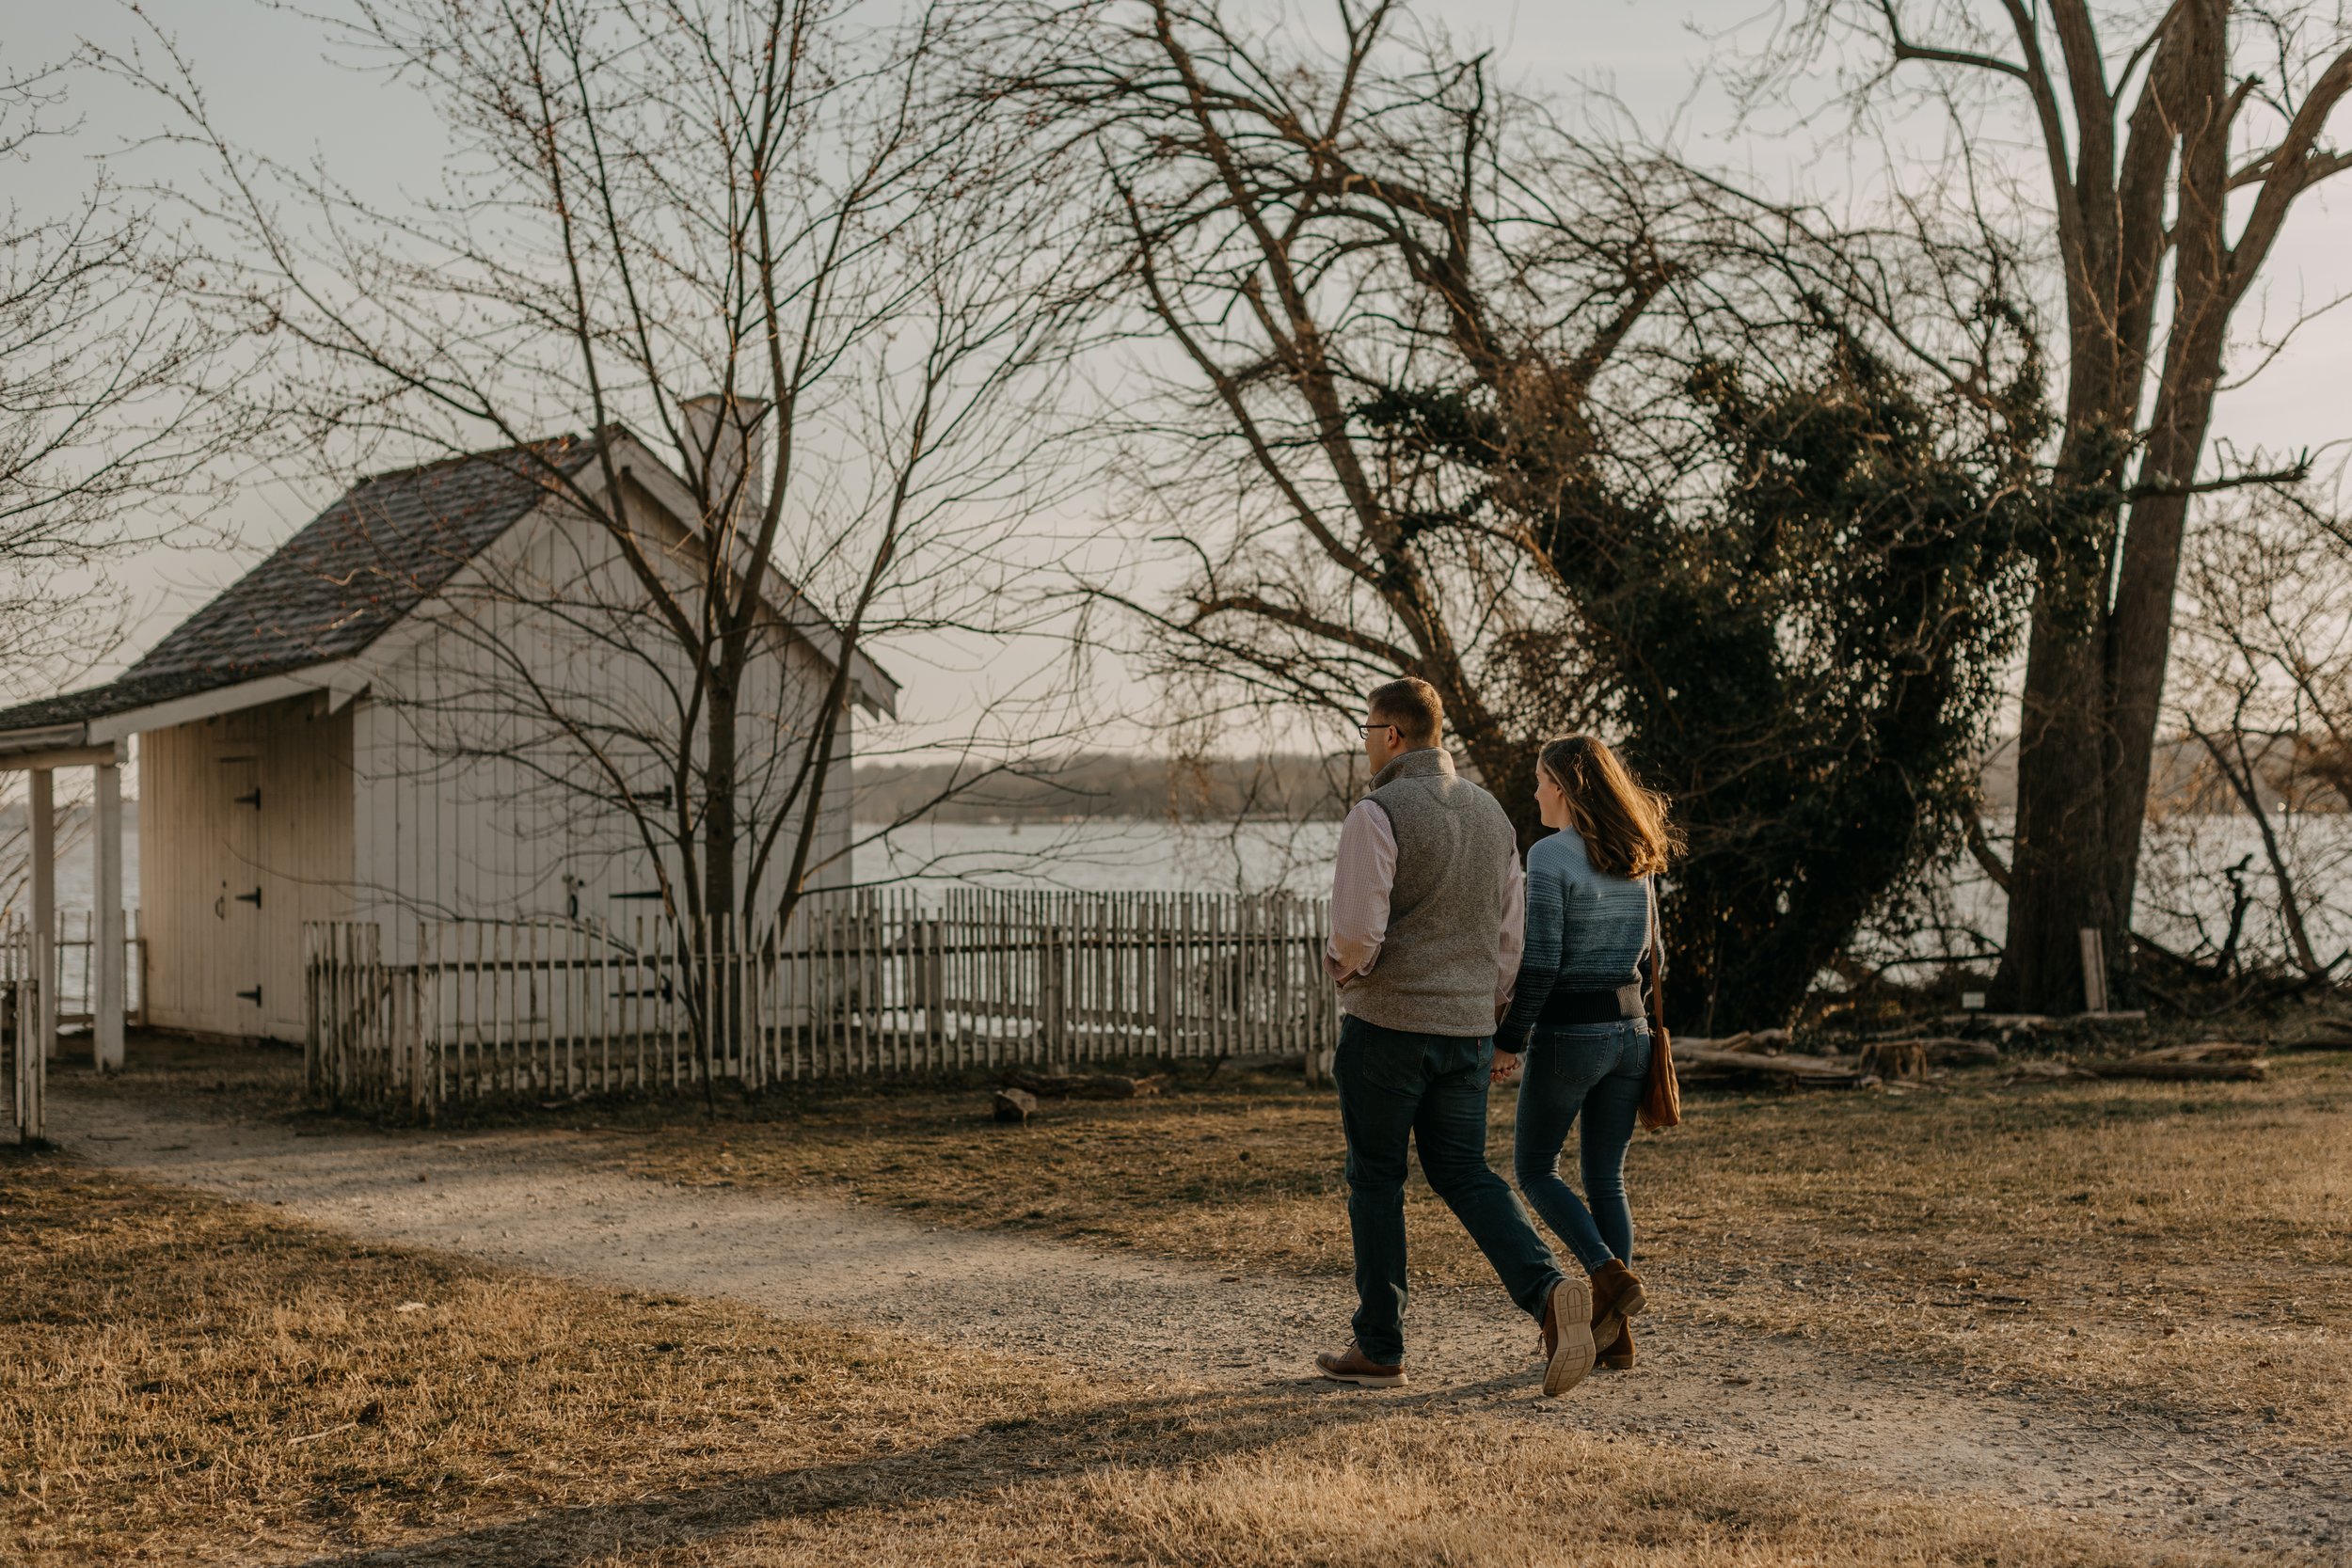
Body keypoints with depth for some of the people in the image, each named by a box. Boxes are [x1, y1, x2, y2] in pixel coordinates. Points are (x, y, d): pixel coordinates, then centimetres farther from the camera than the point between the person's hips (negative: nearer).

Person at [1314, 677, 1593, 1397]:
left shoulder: (1377, 814, -13)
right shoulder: (1490, 813, 10)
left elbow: (1358, 936, -20)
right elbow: (1509, 938, 13)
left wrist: (1338, 961, 2)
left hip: (1387, 1023, -6)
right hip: (1467, 1029, 6)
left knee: (1376, 1180, 7)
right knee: (1464, 1173, 12)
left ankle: (1379, 1347, 14)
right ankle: (1546, 1290, -11)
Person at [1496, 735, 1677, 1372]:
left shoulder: (1552, 853, -13)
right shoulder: (1635, 858, 9)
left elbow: (1540, 962, -17)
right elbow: (1648, 958, 14)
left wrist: (1509, 1040, -9)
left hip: (1567, 1034, -7)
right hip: (1630, 1032, 7)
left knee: (1534, 1169, 11)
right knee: (1606, 1179, 12)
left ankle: (1611, 1276, -6)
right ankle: (1614, 1335, 10)